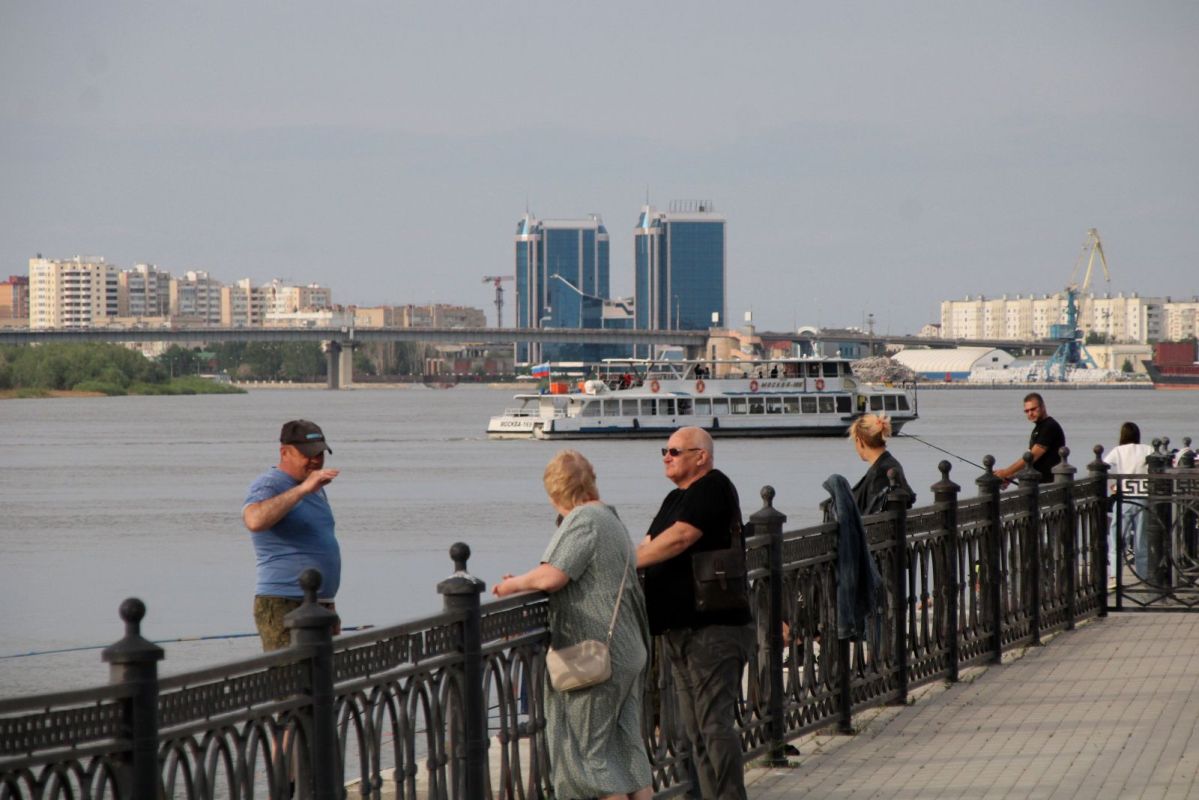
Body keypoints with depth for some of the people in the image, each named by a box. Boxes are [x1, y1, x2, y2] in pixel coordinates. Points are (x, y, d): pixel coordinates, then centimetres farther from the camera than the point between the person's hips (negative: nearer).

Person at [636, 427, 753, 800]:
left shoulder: (714, 487, -10)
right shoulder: (675, 499, 19)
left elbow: (679, 538, -19)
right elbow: (649, 546, 18)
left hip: (714, 629, -10)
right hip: (679, 629, 10)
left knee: (715, 724, -12)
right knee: (696, 730, 9)